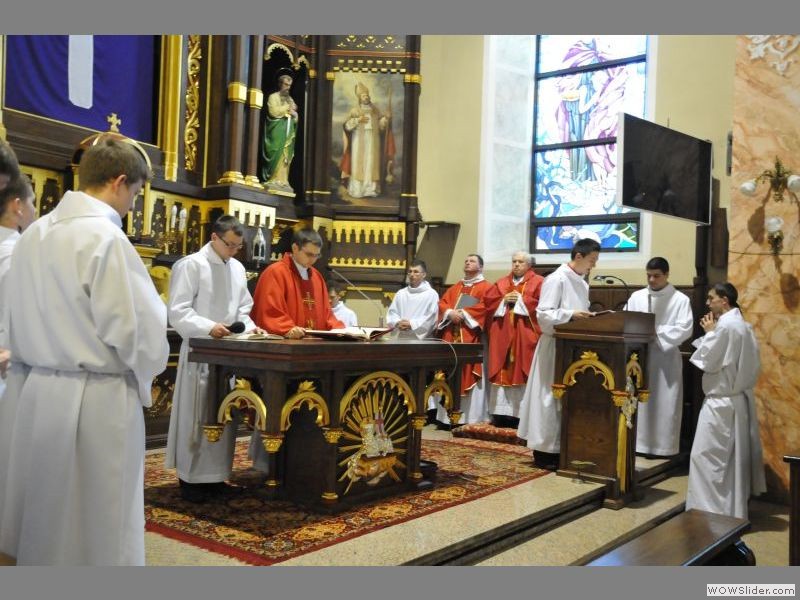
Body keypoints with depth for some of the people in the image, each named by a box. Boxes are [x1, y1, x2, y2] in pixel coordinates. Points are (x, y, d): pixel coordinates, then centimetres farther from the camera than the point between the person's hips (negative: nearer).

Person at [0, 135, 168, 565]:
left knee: (38, 520, 19)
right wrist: (143, 375, 2)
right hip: (94, 400, -7)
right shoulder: (105, 237, -18)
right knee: (98, 526, 6)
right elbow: (138, 327, -17)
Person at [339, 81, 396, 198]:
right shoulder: (355, 111, 3)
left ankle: (371, 189, -2)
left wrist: (386, 118, -9)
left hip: (372, 141, 2)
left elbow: (381, 124, 8)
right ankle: (357, 190, -4)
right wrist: (358, 120, -16)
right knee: (358, 163, -5)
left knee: (371, 163, -2)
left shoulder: (375, 110, 12)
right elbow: (347, 125, -5)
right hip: (359, 141, -2)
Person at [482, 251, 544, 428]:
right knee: (503, 371, 2)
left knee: (522, 371, -6)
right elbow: (487, 299, 8)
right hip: (503, 334, 4)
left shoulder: (538, 282, 3)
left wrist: (520, 299, -12)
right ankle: (502, 412, 6)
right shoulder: (502, 282, 17)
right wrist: (504, 299, -8)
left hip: (525, 335, -4)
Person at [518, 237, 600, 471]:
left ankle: (560, 447, 17)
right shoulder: (556, 279, -12)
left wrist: (588, 318, 1)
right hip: (555, 346, -9)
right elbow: (543, 314, -18)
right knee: (550, 397, -3)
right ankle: (543, 450, 4)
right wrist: (571, 315, -27)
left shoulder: (582, 283, 15)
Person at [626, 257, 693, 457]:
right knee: (639, 402, 5)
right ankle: (639, 444, 13)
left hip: (666, 359, -3)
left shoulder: (680, 299, -1)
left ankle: (664, 447, 7)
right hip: (639, 356, 3)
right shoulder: (636, 297, 9)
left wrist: (657, 332, -17)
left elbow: (685, 329, -10)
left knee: (664, 404, 0)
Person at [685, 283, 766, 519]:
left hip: (721, 402, -10)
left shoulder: (725, 326, -20)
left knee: (706, 456, -5)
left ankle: (712, 510, -2)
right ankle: (734, 509, 27)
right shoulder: (743, 325, 11)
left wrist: (708, 333, -4)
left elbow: (707, 361, -15)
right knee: (734, 456, 17)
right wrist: (713, 332, 9)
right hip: (739, 399, 10)